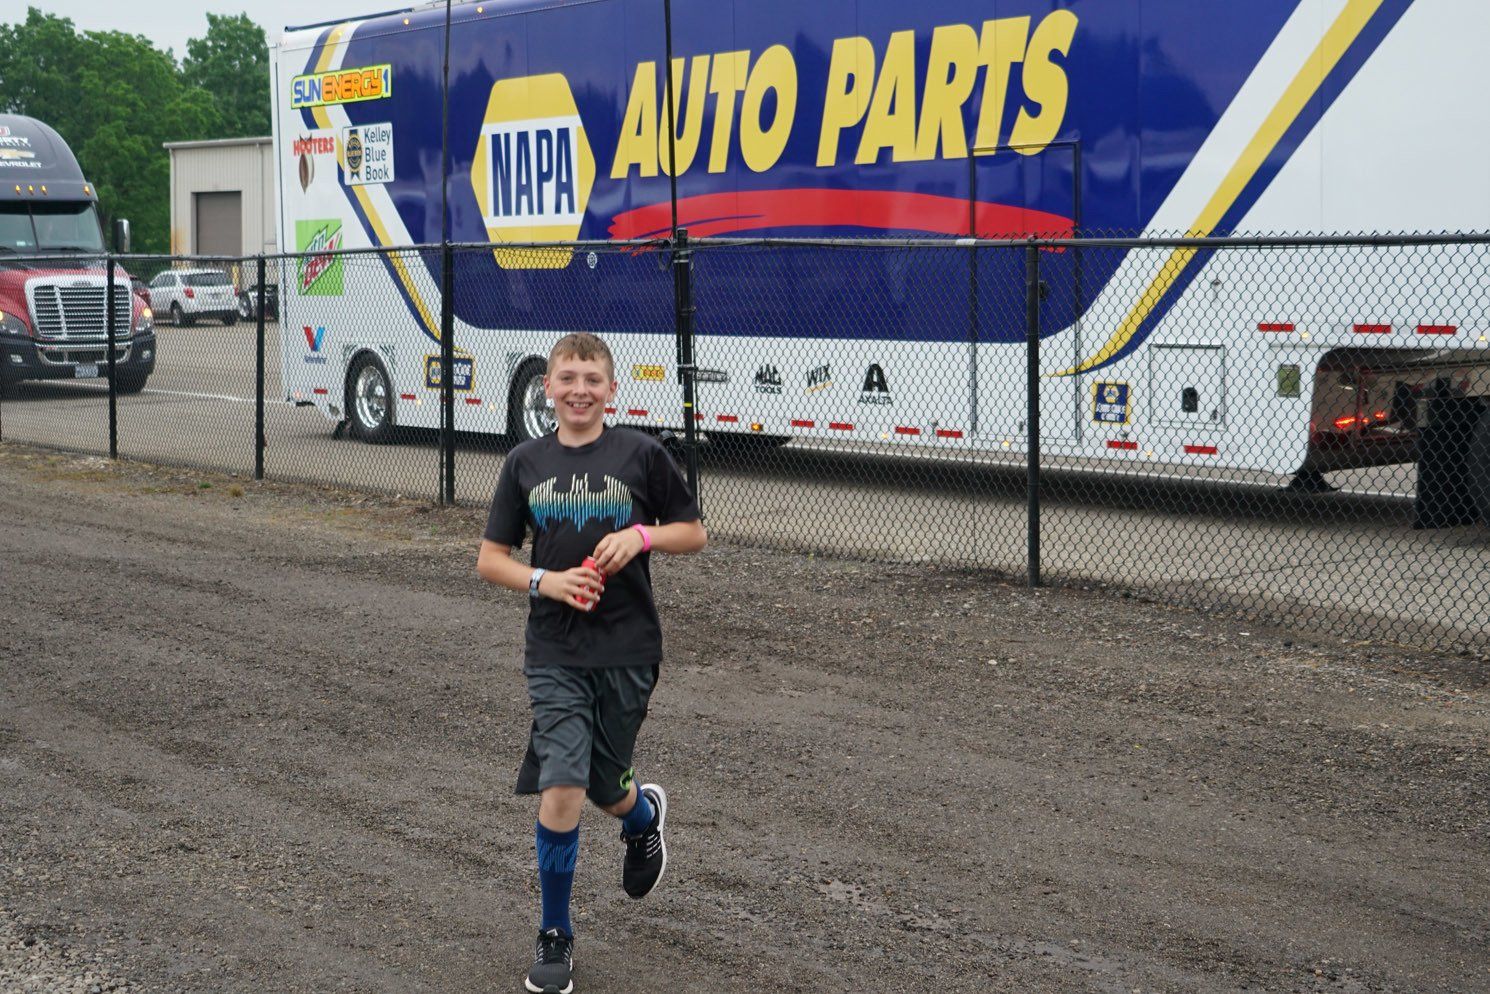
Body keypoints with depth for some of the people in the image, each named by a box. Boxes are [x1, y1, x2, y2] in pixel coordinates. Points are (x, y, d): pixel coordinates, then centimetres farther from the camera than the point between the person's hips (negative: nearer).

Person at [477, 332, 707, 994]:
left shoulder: (641, 455, -2)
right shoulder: (525, 463, 2)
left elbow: (694, 534, 6)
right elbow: (490, 560, 7)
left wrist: (643, 535, -13)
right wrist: (545, 581, -11)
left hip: (627, 651, 0)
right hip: (555, 654, 0)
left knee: (602, 788, 10)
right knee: (561, 790, -11)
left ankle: (643, 813, 49)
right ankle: (555, 937, 7)